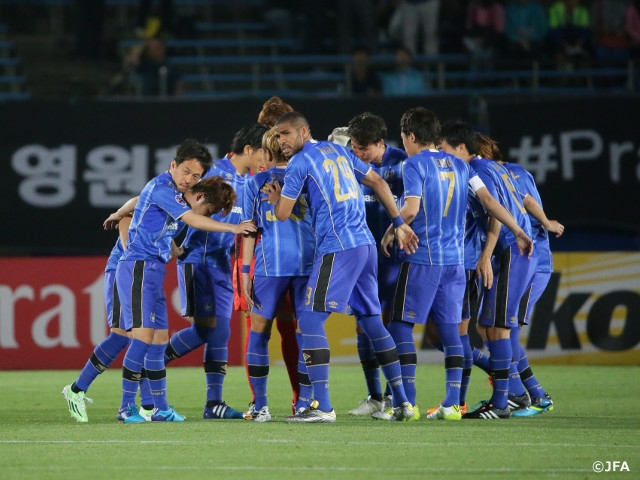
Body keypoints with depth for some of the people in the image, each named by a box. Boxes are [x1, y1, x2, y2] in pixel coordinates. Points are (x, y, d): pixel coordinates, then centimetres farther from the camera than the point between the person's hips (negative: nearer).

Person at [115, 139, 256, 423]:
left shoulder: (175, 192, 16)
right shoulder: (161, 188, -12)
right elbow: (194, 220, -17)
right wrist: (234, 228, -16)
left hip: (151, 269, 10)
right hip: (139, 268, -10)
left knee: (159, 339, 9)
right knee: (144, 335, -15)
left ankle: (160, 408, 12)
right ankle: (127, 407, -15)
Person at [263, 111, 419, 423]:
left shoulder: (300, 162, -4)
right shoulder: (337, 151, 18)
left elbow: (282, 214, -1)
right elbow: (378, 182, 19)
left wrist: (275, 198, 21)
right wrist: (399, 224, 21)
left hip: (338, 249, -8)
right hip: (366, 244, 8)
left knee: (311, 321, -7)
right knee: (371, 319, 15)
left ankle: (323, 408, -15)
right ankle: (401, 402, 15)